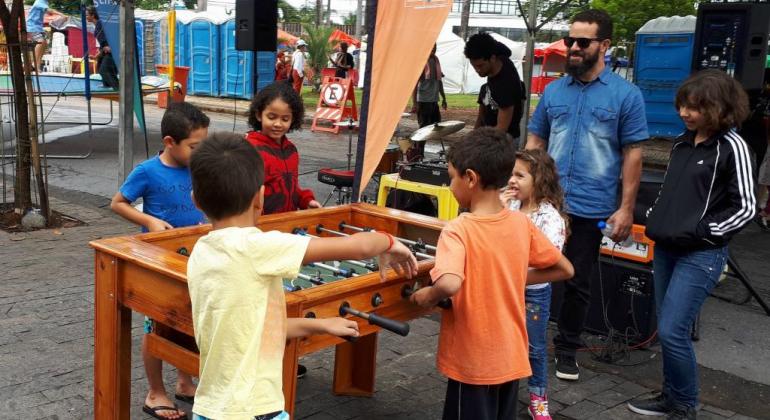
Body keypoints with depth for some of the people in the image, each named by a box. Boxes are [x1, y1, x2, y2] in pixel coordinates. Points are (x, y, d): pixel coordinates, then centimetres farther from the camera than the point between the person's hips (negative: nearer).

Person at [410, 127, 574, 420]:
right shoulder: (522, 224, -3)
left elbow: (449, 284, -37)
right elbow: (564, 269, 7)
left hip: (473, 363, -5)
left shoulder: (458, 230, -20)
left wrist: (427, 295, -17)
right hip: (512, 359, 5)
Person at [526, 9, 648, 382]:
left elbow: (632, 155, -3)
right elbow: (534, 143, 12)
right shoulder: (553, 91, 5)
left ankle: (567, 348, 28)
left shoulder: (625, 95, -3)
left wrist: (626, 208, -7)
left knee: (578, 283, 11)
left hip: (591, 208, -2)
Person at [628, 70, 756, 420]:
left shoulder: (732, 147, -9)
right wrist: (654, 221, 8)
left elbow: (745, 207, -10)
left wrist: (700, 232, -14)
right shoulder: (683, 142, 12)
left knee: (672, 332, -8)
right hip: (666, 249, 7)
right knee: (667, 330, 12)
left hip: (701, 255, -7)